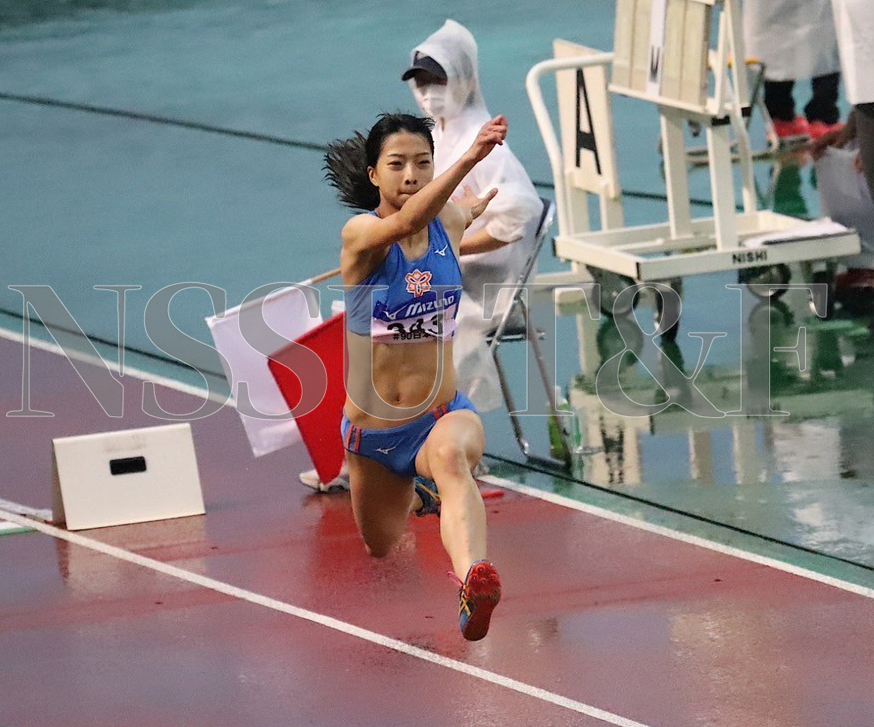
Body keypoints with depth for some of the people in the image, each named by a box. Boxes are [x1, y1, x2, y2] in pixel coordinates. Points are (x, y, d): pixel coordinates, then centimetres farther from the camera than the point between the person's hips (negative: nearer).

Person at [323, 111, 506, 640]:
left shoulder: (452, 221, -3)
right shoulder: (360, 234, -17)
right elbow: (404, 224, -44)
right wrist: (469, 158, -53)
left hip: (443, 413, 0)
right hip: (372, 432, 0)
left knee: (450, 454, -39)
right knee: (381, 548, 23)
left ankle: (473, 579, -66)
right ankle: (417, 497, 60)